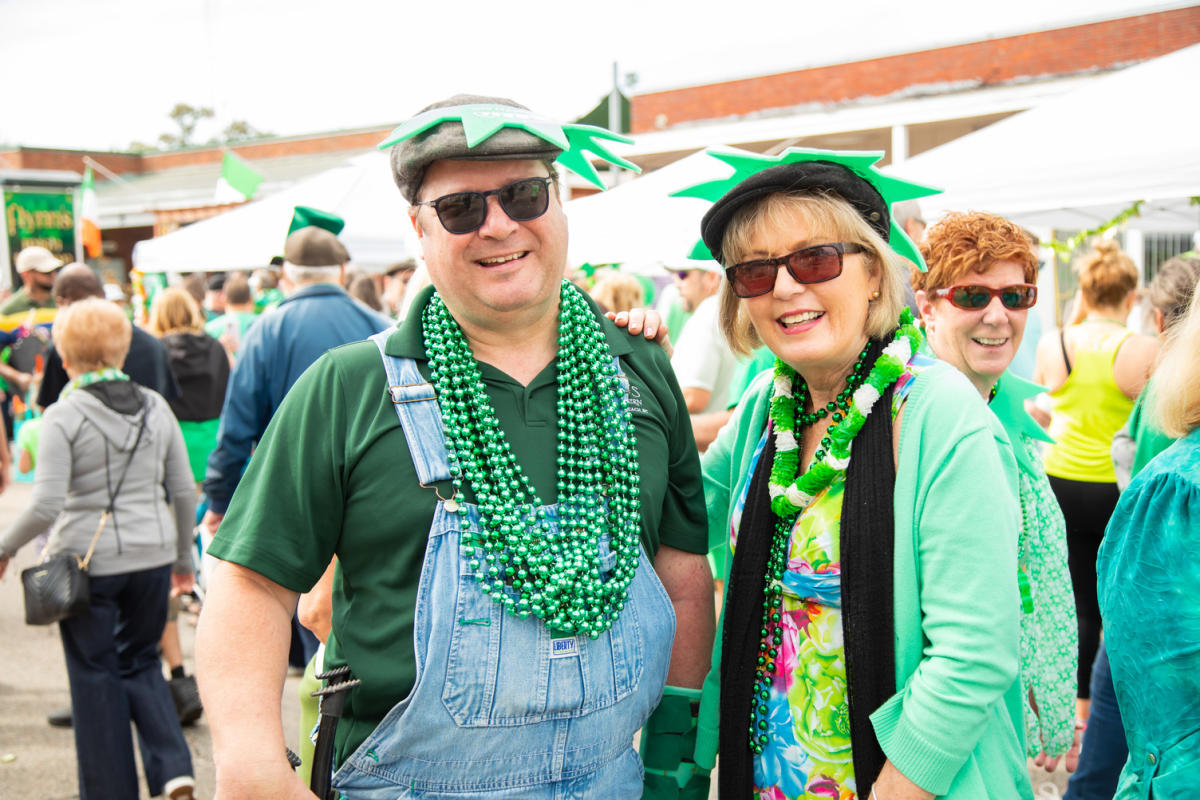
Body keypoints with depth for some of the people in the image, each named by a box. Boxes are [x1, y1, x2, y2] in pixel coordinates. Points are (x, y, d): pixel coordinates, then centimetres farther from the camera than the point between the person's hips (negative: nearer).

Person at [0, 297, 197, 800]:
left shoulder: (63, 415, -10)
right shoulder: (156, 408, 2)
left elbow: (46, 506, -16)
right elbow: (183, 493, 5)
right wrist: (184, 558, 16)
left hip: (87, 560, -4)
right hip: (152, 556, 4)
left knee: (96, 675, 12)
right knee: (141, 662, 20)